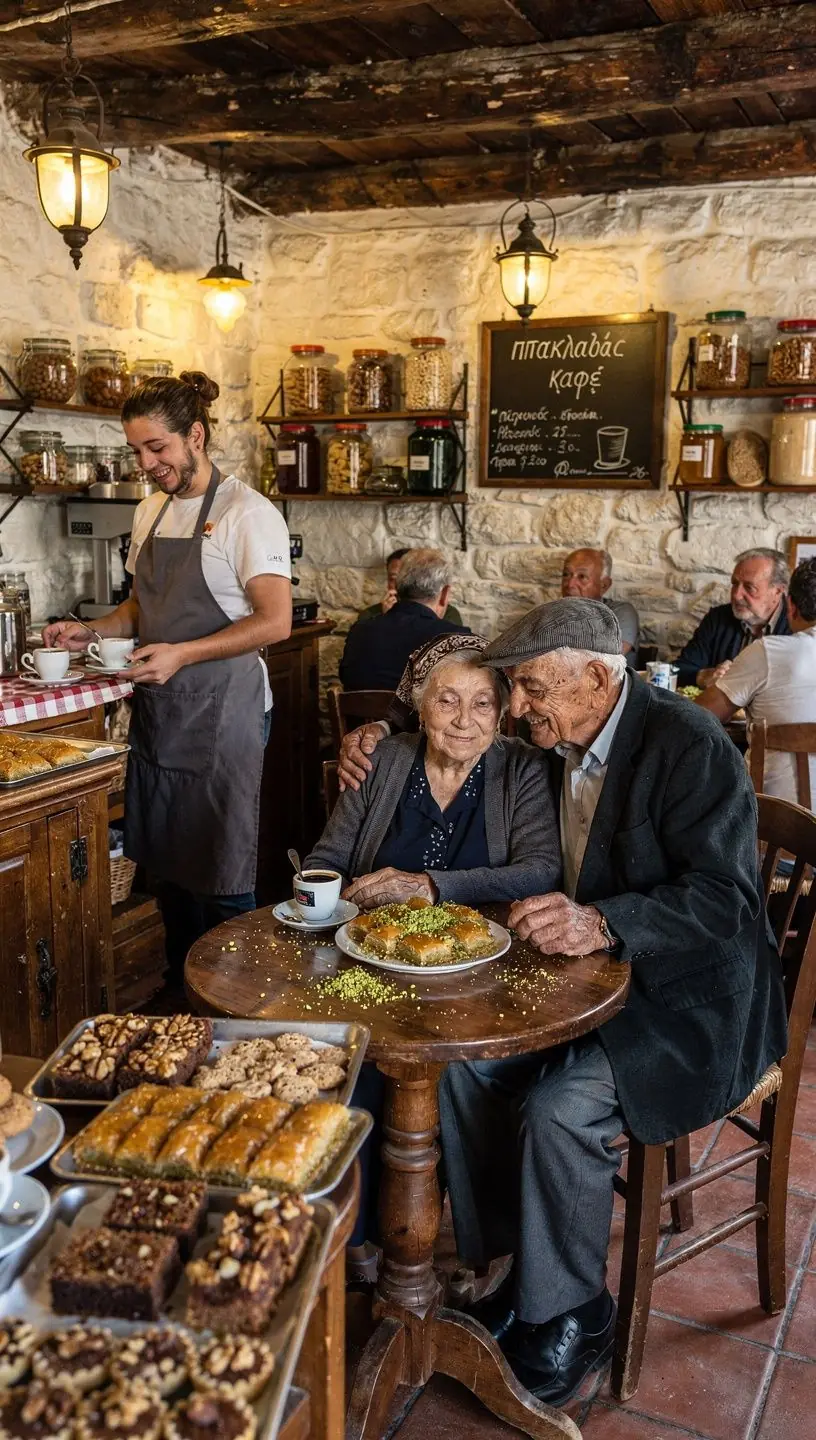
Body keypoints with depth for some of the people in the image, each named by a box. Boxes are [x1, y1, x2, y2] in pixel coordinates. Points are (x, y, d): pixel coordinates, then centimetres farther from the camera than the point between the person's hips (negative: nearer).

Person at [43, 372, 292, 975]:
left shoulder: (247, 512, -11)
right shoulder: (150, 512, 13)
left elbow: (275, 621, -18)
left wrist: (183, 654, -25)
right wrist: (90, 631, 4)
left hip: (222, 714, -7)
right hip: (158, 711, 7)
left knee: (224, 878, 0)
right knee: (167, 863, 15)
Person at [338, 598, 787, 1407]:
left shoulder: (688, 745, -21)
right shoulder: (554, 744, 2)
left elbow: (724, 900, -27)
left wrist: (601, 923, -43)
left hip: (692, 1001, -7)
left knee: (559, 1109, -26)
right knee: (460, 1061, -9)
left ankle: (566, 1313, 1)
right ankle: (508, 1264, 8)